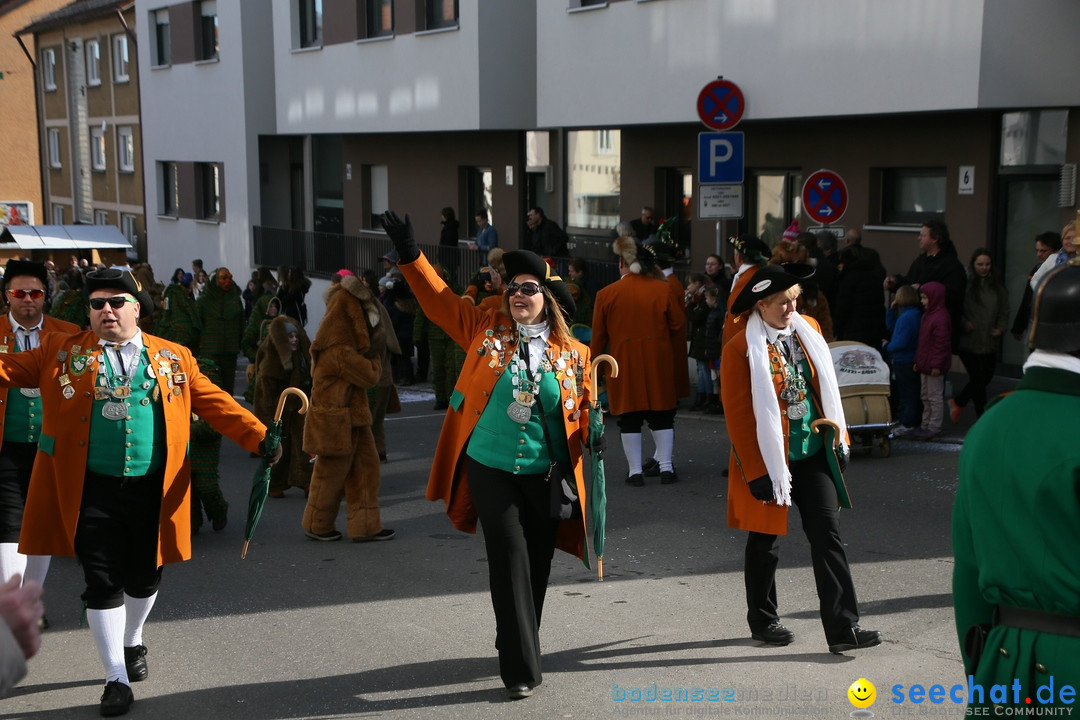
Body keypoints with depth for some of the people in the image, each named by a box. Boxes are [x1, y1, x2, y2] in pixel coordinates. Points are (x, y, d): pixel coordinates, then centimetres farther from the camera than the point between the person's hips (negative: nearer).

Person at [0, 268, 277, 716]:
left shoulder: (173, 358, 7)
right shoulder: (61, 353, 6)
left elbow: (215, 403, 3)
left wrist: (259, 438, -6)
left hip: (153, 491, 2)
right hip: (92, 493, -1)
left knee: (144, 579, 16)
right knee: (102, 585, 1)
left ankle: (133, 642, 45)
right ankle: (117, 679, 14)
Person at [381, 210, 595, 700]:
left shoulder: (574, 353, 3)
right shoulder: (486, 329, 1)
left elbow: (583, 411, 9)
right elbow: (439, 301, 6)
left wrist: (594, 433, -11)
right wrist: (410, 255, -1)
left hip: (545, 477, 2)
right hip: (490, 469, -2)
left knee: (536, 567, 11)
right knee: (509, 559, -8)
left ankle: (517, 647, 34)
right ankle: (522, 669, -2)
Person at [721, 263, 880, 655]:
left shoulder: (808, 331, 4)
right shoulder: (740, 349, -15)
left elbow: (827, 389, 12)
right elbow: (738, 415, -14)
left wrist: (839, 438, 11)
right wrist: (756, 472, -14)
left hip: (814, 455, 5)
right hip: (769, 460, -5)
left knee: (828, 536, 0)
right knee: (766, 542, 10)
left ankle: (843, 628, 2)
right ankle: (762, 621, 29)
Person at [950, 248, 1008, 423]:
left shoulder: (997, 286, 9)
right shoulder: (966, 284, -7)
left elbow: (1004, 310, 14)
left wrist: (1001, 328, -1)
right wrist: (963, 323, -18)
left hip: (990, 342, 6)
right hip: (969, 341, -6)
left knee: (986, 377, 12)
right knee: (978, 379, -3)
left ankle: (957, 401, 34)